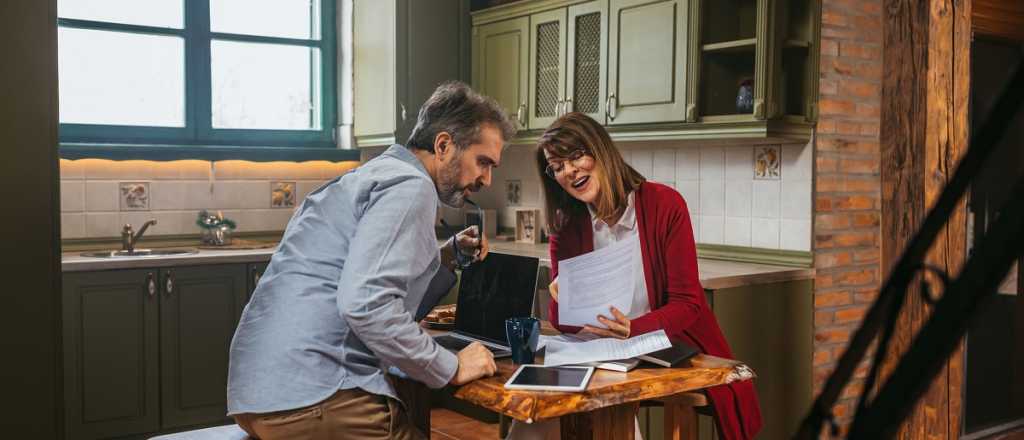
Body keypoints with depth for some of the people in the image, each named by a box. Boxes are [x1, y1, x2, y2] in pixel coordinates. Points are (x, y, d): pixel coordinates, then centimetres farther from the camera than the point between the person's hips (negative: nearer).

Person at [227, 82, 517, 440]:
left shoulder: (378, 174, 21)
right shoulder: (410, 185, -8)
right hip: (313, 396, -10)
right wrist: (452, 369, -13)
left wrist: (449, 256, 17)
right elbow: (365, 305, -22)